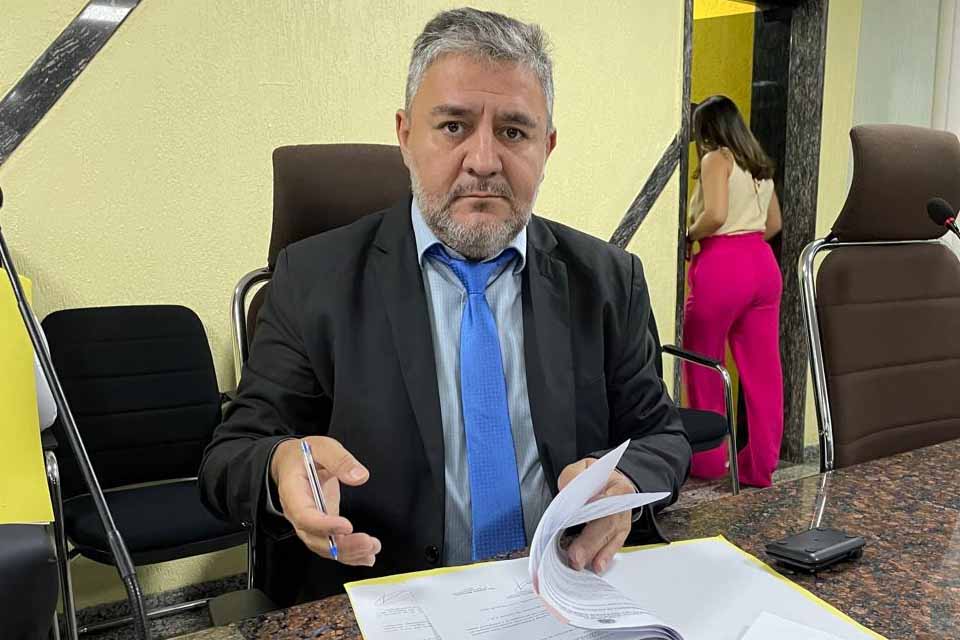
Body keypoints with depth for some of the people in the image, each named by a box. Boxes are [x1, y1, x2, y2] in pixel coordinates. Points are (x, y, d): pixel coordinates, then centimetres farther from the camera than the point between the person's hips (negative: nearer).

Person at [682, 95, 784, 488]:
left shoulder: (716, 158, -5)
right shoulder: (760, 164, 18)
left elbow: (715, 215, -19)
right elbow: (774, 224, 20)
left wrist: (689, 236, -2)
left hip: (722, 267, -7)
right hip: (763, 264, 7)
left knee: (702, 365, 9)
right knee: (762, 368, 7)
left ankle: (707, 459, 19)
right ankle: (760, 465, 14)